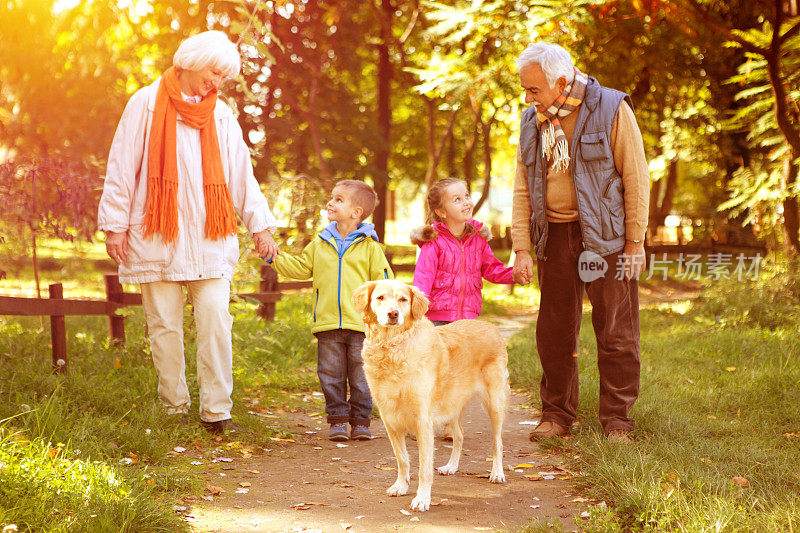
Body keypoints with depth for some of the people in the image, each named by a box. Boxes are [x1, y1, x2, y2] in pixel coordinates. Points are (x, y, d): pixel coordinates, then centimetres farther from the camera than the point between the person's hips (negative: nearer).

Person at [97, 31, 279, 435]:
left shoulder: (221, 115, 11)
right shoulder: (147, 104, 0)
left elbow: (242, 174, 14)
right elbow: (122, 167, 0)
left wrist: (260, 225, 7)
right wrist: (115, 224, -4)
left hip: (210, 239, 3)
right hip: (157, 237, -2)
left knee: (216, 322, -7)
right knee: (164, 326, 2)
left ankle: (216, 411, -4)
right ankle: (175, 411, 12)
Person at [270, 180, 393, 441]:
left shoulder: (369, 247, 1)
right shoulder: (320, 244, 11)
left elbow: (383, 282, 2)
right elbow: (300, 268, 19)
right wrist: (274, 256, 10)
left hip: (360, 324, -3)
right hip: (327, 325, 3)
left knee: (360, 377, 2)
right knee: (331, 376, 5)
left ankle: (360, 420, 13)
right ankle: (338, 419, 15)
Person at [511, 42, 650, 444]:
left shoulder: (611, 110, -7)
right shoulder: (533, 121, 7)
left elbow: (635, 178, -7)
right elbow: (522, 188, 8)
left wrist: (635, 242, -9)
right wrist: (522, 249, 0)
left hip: (605, 236, -4)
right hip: (555, 235, 4)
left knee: (616, 332, -1)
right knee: (553, 331, 7)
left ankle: (617, 420, 8)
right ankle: (557, 414, 19)